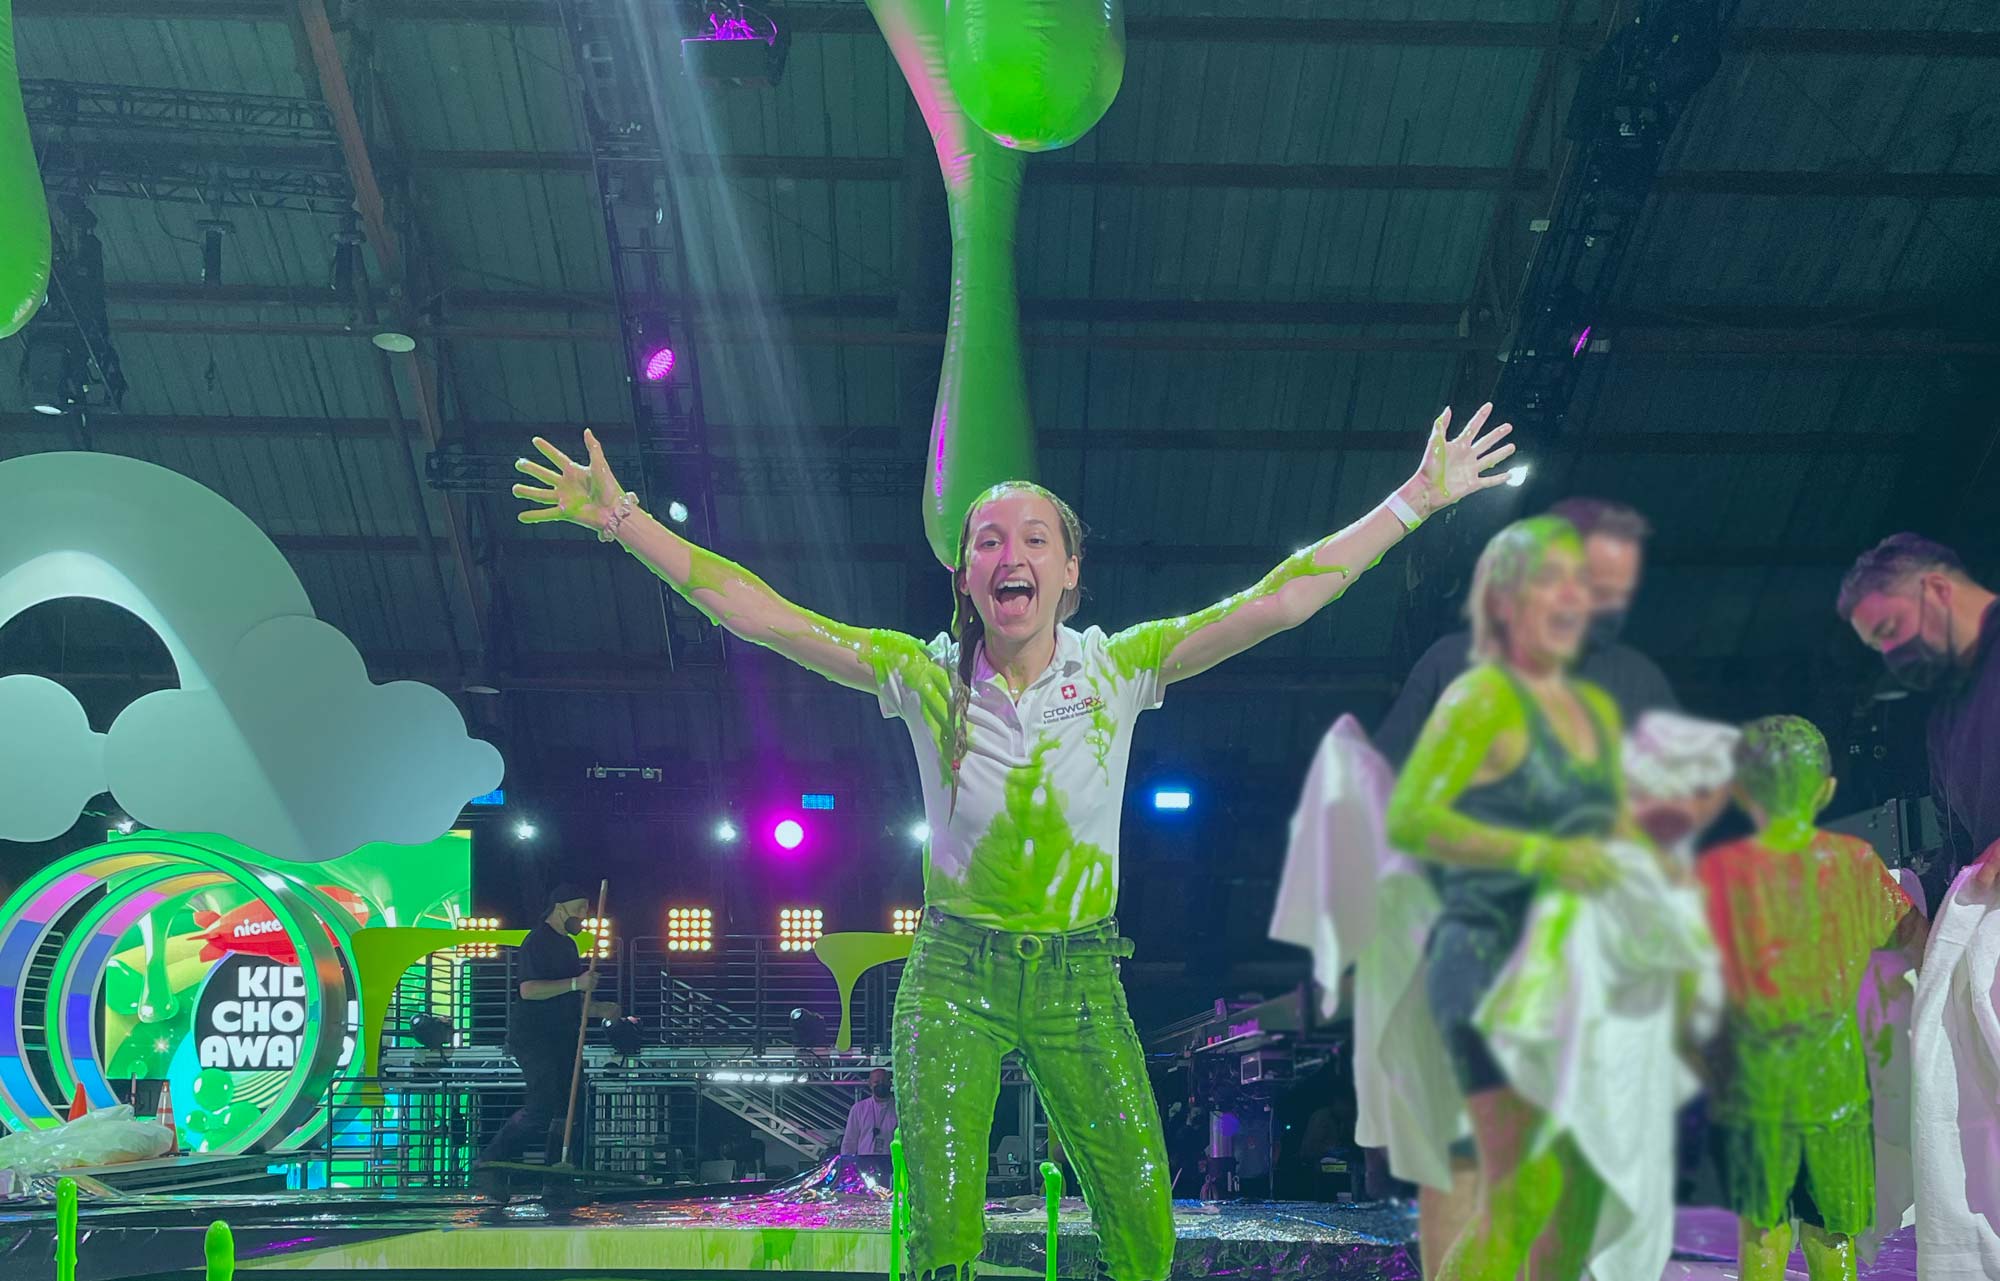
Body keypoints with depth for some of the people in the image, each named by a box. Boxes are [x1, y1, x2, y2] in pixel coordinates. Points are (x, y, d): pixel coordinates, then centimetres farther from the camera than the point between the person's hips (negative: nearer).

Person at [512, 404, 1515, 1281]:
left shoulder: (1120, 667, 0)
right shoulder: (924, 677, -1)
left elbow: (1280, 600, -2)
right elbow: (757, 614, -6)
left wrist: (1414, 500, -4)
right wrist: (621, 518, -11)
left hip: (1081, 982, 1)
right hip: (954, 975, -1)